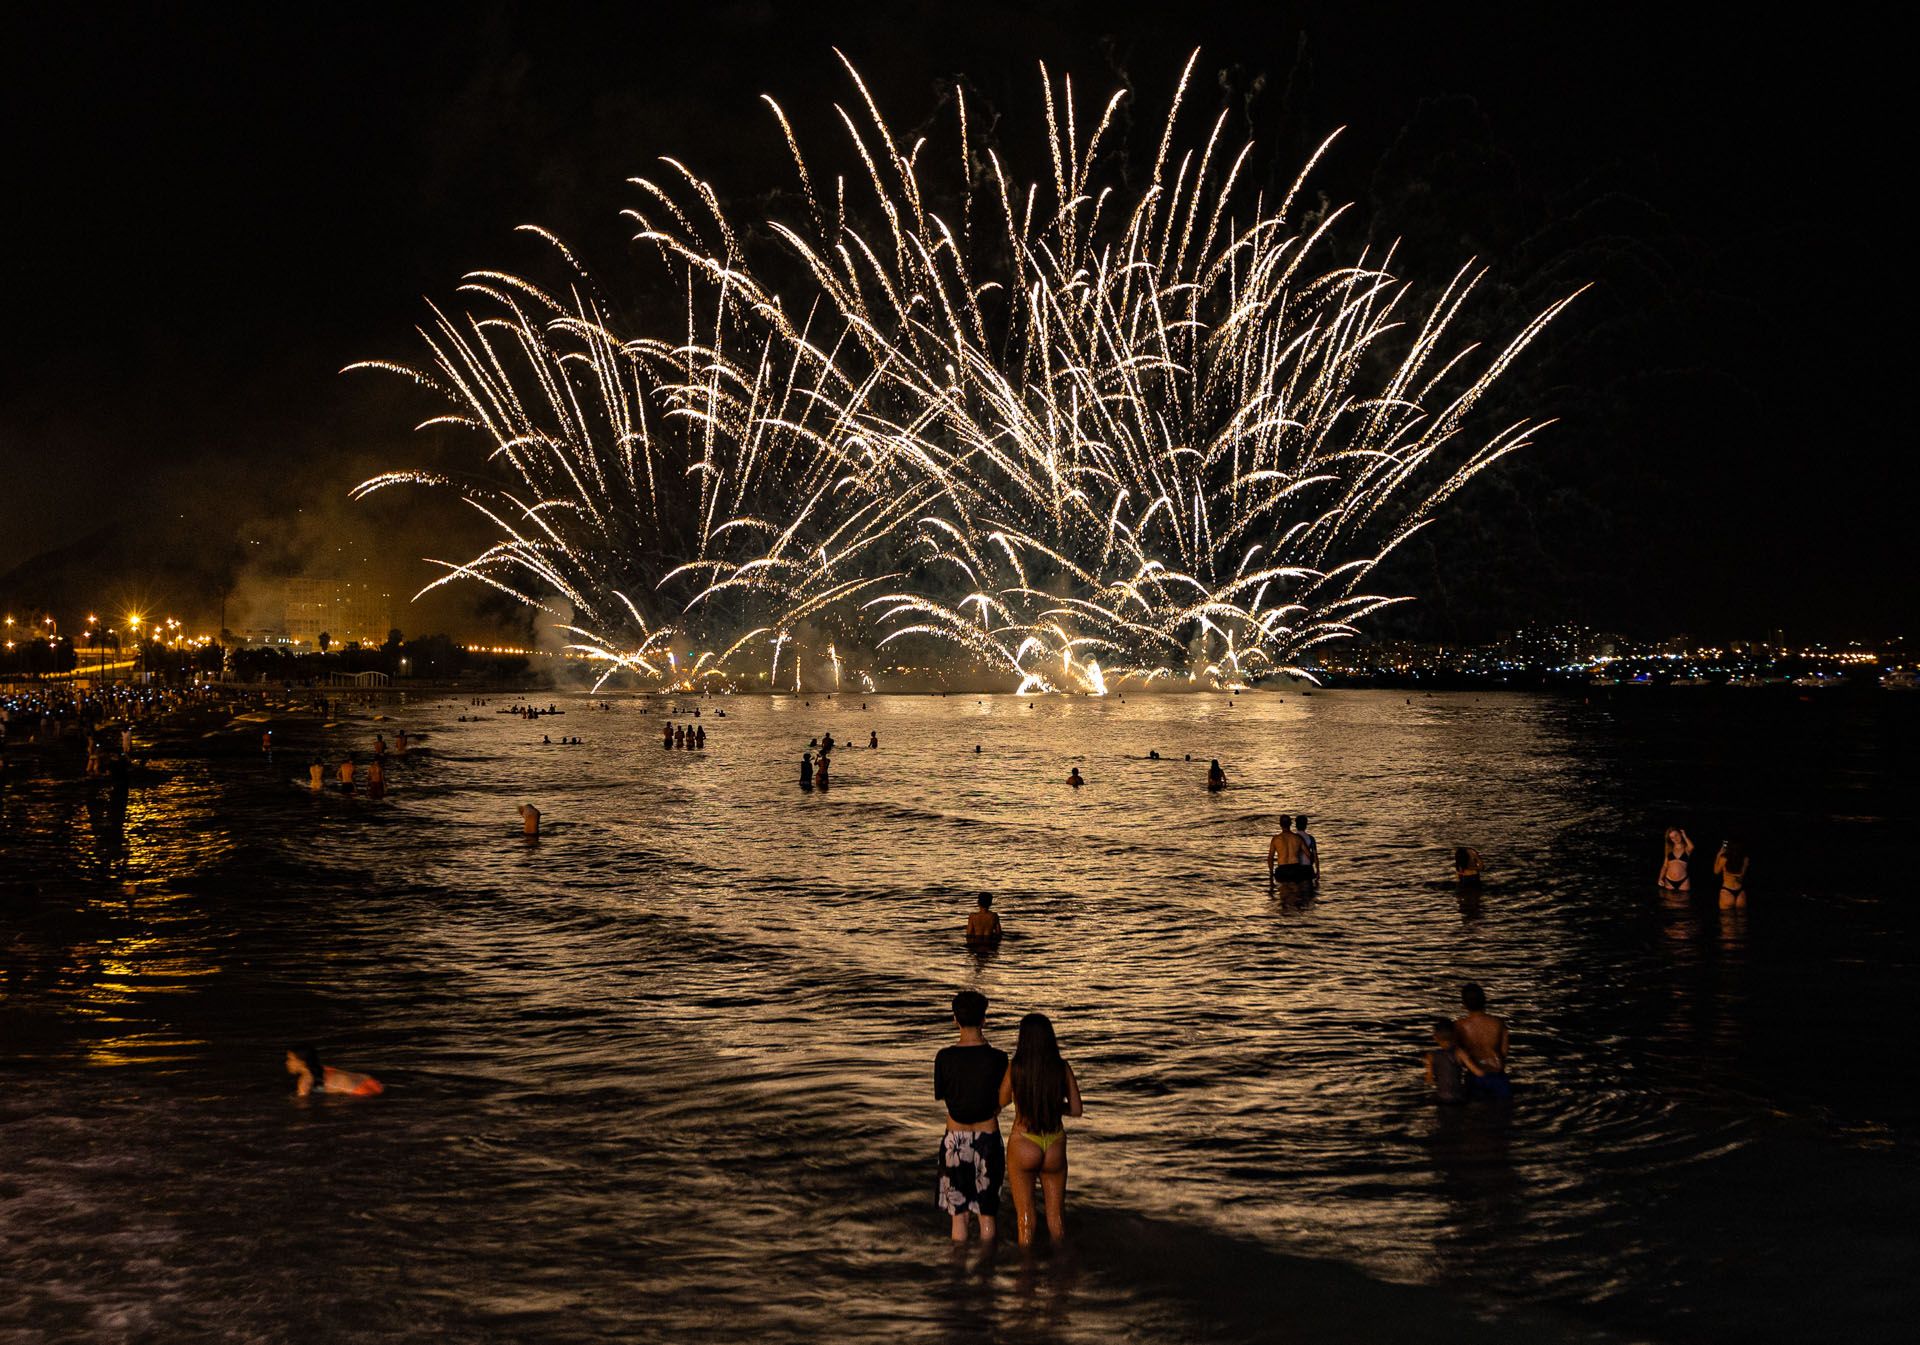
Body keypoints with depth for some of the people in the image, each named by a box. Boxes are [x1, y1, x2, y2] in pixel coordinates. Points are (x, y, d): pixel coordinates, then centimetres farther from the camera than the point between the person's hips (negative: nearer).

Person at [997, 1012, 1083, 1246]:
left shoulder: (1015, 1068, -15)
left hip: (1023, 1146, -2)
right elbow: (1076, 1110, -5)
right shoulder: (1063, 1068, -10)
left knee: (1025, 1214, 13)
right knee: (1056, 1212, 20)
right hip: (1055, 1148, 2)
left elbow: (1002, 1102, 3)